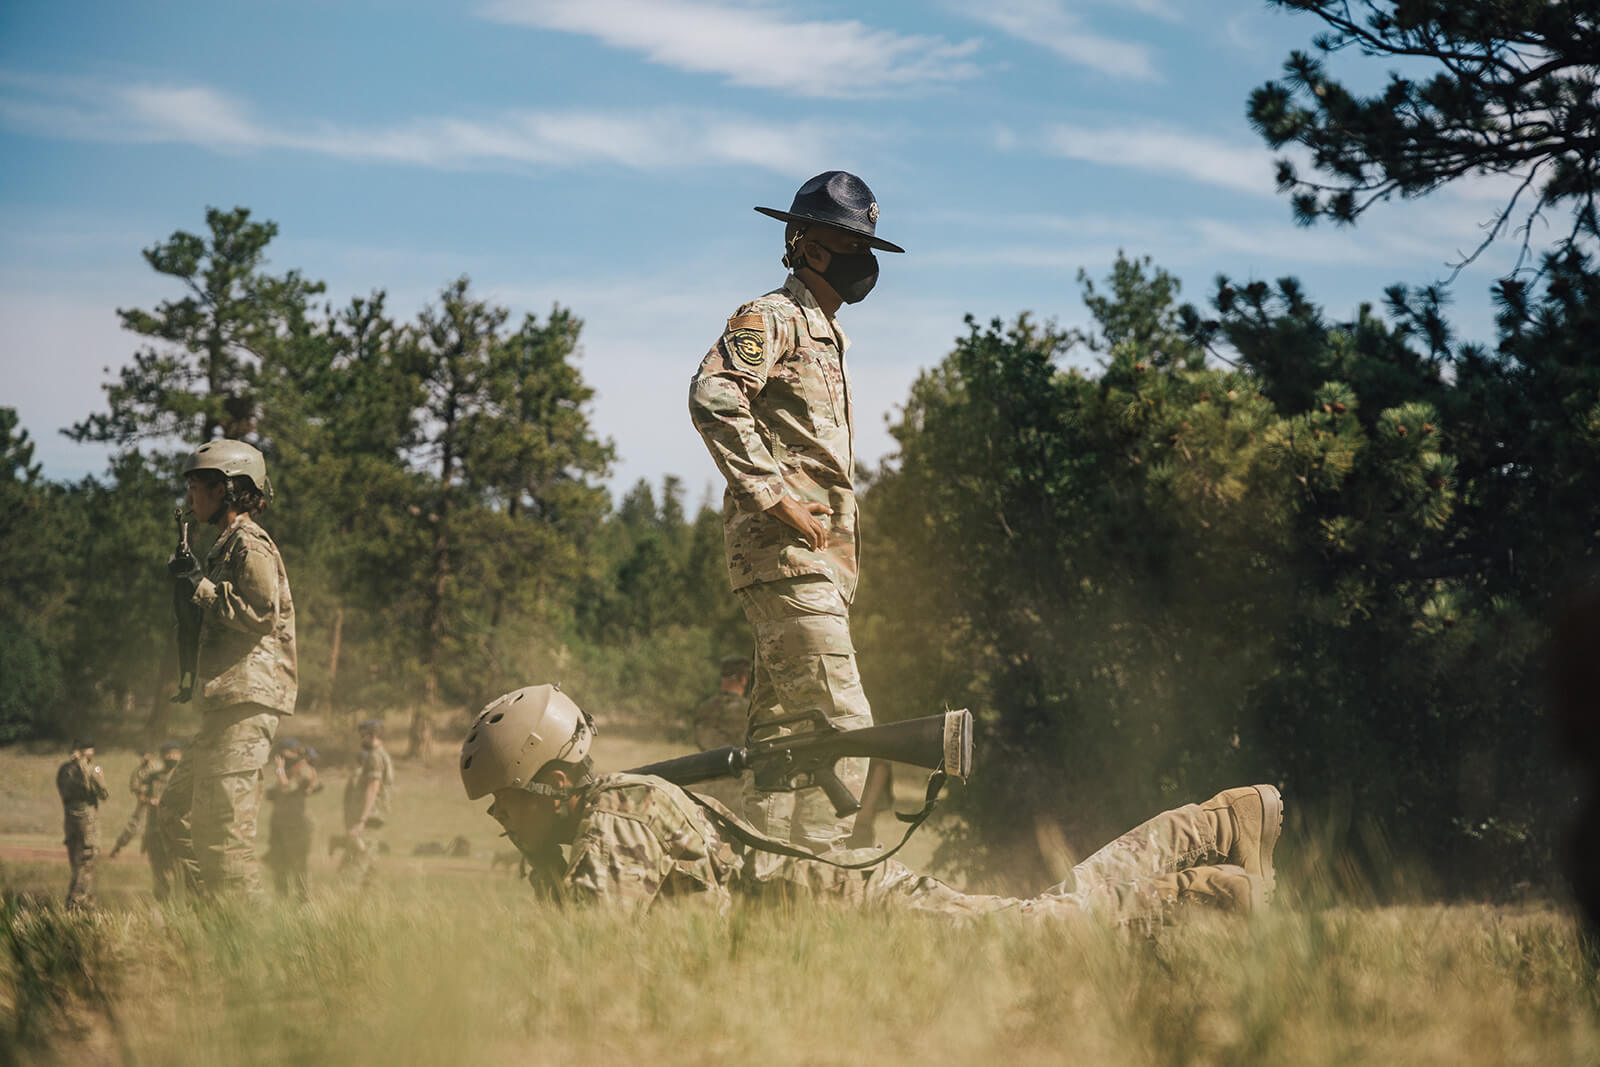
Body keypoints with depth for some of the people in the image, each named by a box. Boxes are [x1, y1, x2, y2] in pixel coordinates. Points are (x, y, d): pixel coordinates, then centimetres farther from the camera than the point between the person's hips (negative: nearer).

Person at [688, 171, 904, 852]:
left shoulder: (825, 335, 24)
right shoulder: (769, 319, -6)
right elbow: (713, 398, -23)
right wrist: (775, 497, -24)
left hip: (819, 553, 10)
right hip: (785, 549, -10)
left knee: (782, 725, 10)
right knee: (843, 722, -15)